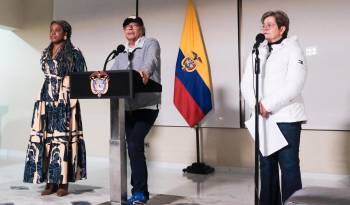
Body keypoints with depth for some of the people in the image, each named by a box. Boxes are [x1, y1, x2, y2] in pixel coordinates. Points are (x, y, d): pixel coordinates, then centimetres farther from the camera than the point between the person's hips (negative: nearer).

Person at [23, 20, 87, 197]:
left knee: (63, 138, -6)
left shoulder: (74, 53, 0)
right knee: (45, 138, -1)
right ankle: (50, 182, 6)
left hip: (65, 102, -5)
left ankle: (63, 183, 0)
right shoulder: (46, 53, 17)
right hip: (46, 100, 5)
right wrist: (50, 91, 14)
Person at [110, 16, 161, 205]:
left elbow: (151, 60, -20)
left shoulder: (151, 44, 2)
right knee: (134, 147, 9)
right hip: (128, 107, 7)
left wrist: (145, 71, -43)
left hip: (146, 105, -7)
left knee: (135, 145, -17)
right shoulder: (121, 54, 21)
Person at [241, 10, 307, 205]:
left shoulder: (293, 49, 0)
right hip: (262, 118, 5)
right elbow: (246, 83, 7)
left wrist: (268, 105, -14)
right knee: (266, 165, 9)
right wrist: (257, 105, -10)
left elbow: (293, 85, -12)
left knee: (289, 165, -3)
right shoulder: (257, 51, 14)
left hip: (286, 118, -4)